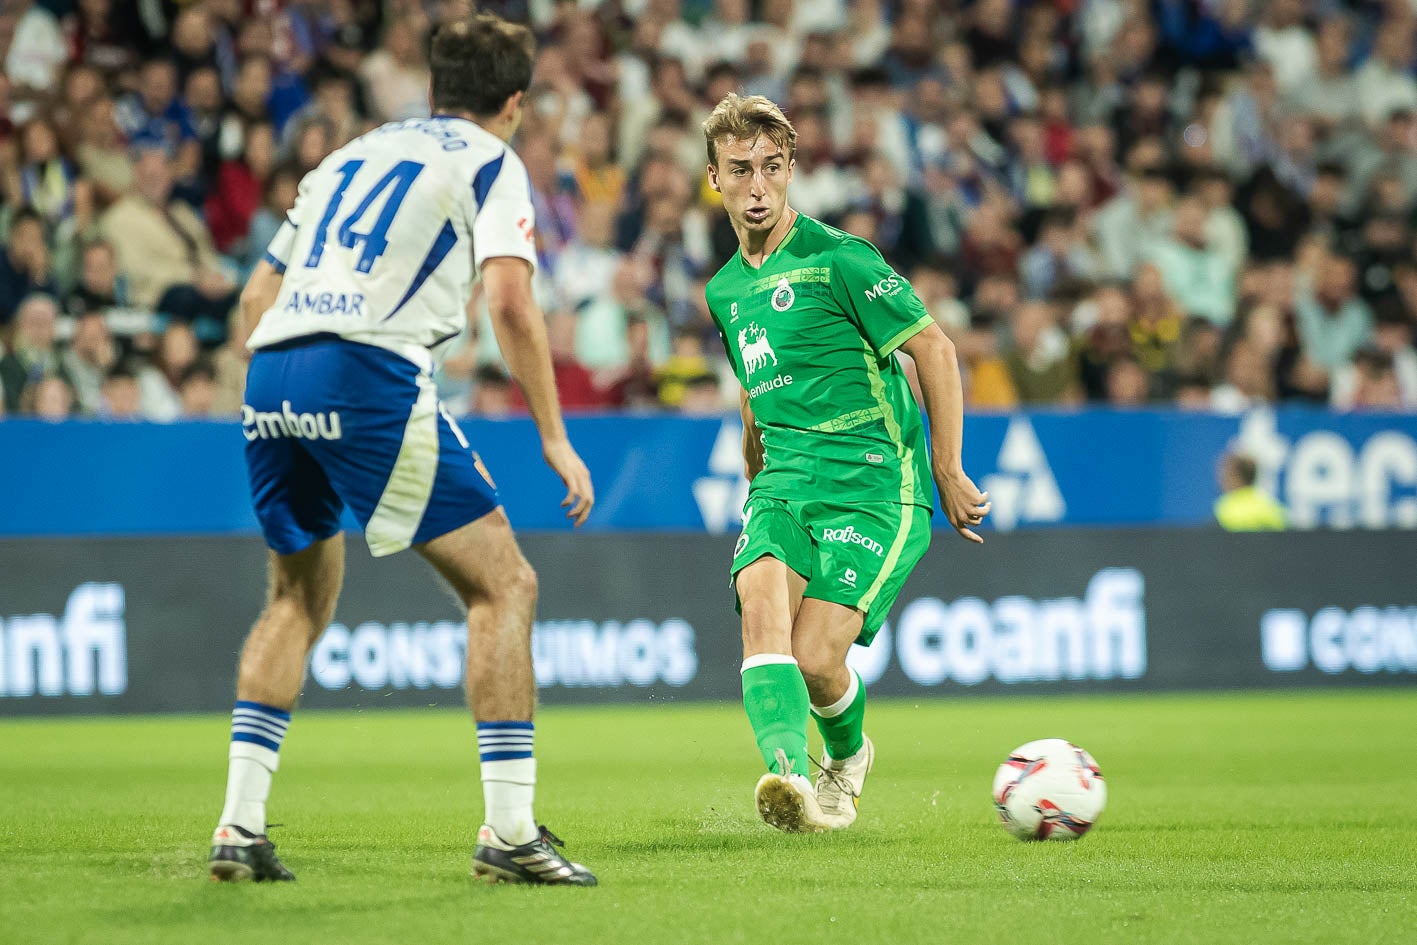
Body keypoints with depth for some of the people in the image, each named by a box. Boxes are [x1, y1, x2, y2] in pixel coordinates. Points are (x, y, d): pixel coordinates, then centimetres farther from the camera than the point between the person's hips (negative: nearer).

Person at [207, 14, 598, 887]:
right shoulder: (490, 163, 10)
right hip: (370, 372, -7)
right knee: (503, 585, 2)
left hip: (269, 372, 7)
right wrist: (555, 437, -3)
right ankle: (511, 830, -5)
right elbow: (510, 301, -6)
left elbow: (258, 295, 29)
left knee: (301, 597, 24)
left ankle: (240, 825, 16)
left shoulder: (355, 153, 28)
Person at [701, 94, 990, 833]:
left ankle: (848, 753, 19)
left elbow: (933, 349, -5)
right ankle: (790, 776, -41)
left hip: (875, 485, -6)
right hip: (785, 483, 6)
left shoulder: (836, 259, -8)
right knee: (761, 604, -26)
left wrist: (947, 471, -4)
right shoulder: (725, 290, 15)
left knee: (814, 656, -16)